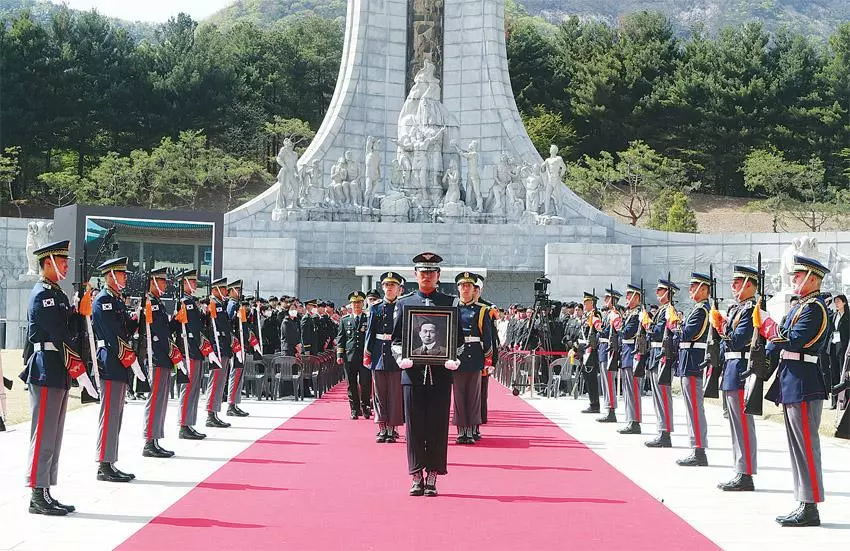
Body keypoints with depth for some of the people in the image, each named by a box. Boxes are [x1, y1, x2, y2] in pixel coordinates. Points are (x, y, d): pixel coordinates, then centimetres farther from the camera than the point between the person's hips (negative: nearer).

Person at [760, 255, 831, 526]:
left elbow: (792, 341, -21)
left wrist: (766, 322, -11)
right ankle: (803, 504, 18)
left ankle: (810, 508, -3)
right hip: (792, 385, 10)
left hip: (803, 385, -10)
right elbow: (783, 337, 21)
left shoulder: (814, 308, -13)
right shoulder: (802, 306, 18)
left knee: (806, 445, -7)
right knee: (798, 446, 12)